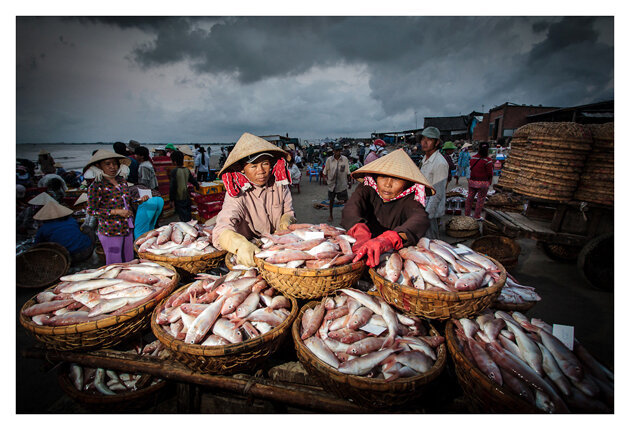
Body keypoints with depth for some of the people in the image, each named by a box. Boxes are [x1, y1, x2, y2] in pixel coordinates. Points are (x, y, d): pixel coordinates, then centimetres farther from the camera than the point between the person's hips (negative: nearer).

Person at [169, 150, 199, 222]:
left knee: (183, 217, -2)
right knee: (188, 215, 17)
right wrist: (197, 185, 38)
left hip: (179, 198, -5)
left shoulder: (174, 171, -15)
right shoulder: (187, 170, 1)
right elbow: (193, 180, 17)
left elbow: (172, 186, -15)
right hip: (187, 197, 6)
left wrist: (171, 199, -7)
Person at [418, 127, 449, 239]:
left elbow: (437, 193, -22)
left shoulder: (440, 163, -20)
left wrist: (427, 214, -23)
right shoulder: (425, 159, 10)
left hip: (432, 210, -9)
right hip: (423, 207, 9)